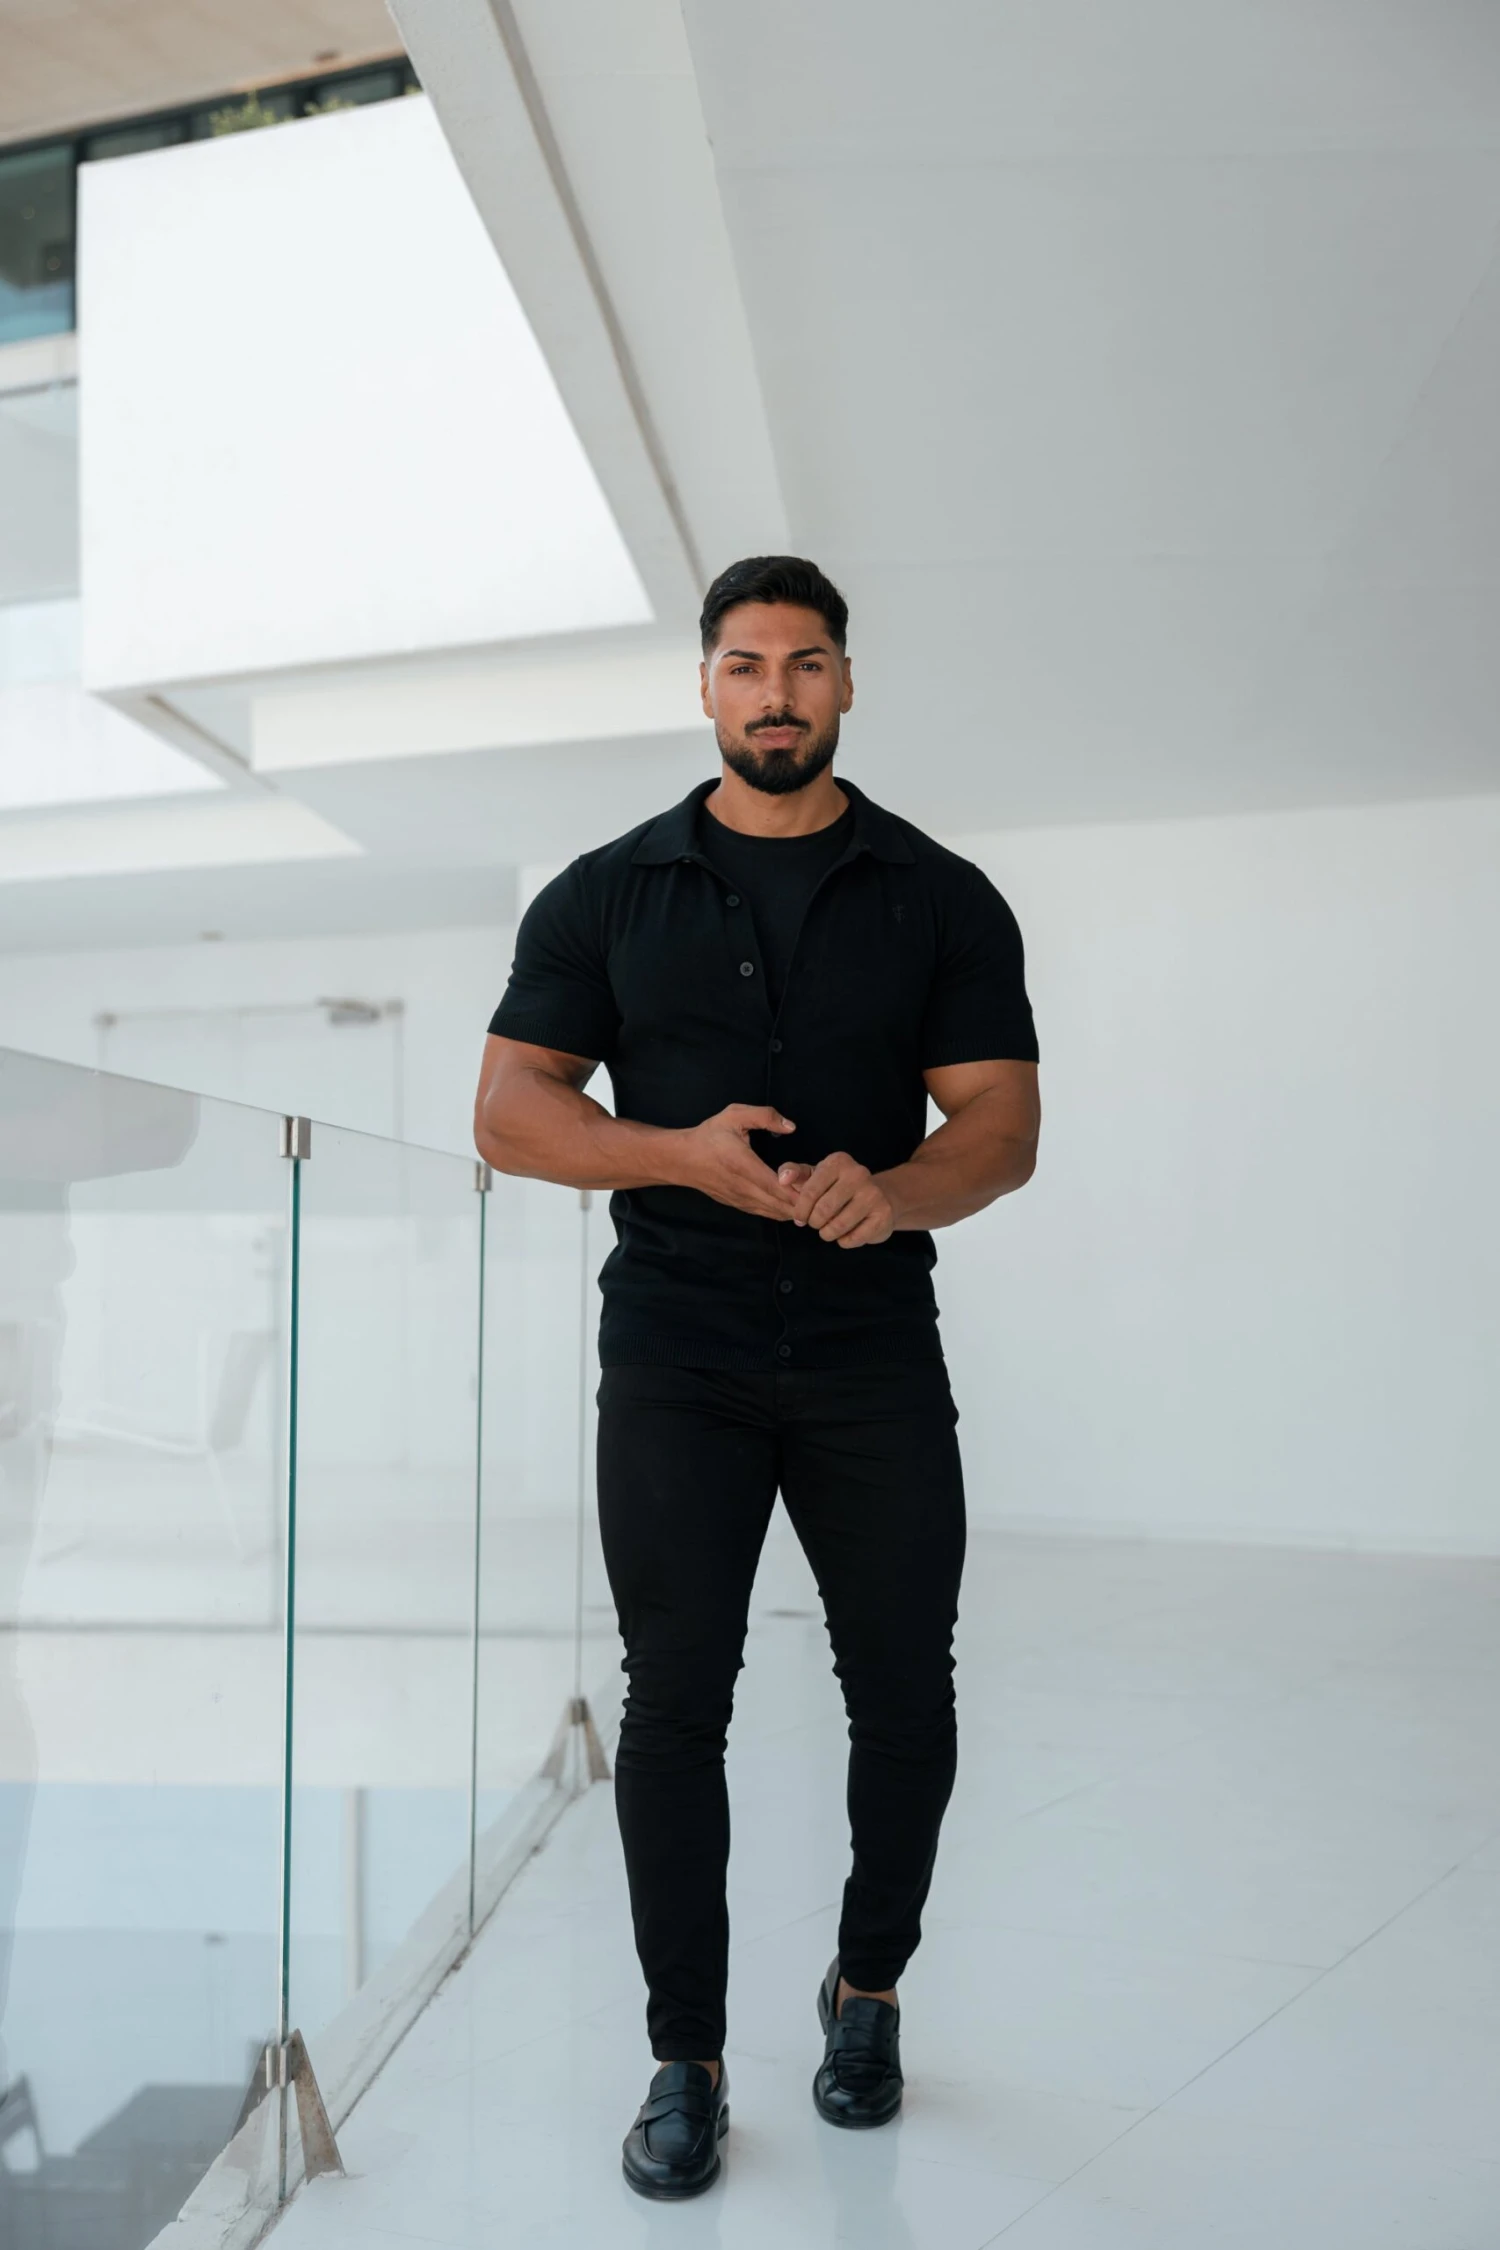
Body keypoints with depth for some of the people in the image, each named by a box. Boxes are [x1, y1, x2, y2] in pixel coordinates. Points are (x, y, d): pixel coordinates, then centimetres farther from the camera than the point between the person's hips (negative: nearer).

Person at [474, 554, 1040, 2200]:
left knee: (905, 1697, 8)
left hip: (876, 1366, 1)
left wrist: (892, 1188, -25)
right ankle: (686, 2060, 21)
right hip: (674, 1367, 0)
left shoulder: (940, 897, 5)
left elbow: (1004, 1126, -2)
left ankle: (869, 1986, 36)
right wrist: (686, 1153, -18)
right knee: (675, 1702, 2)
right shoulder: (608, 894, 5)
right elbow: (509, 1113, 0)